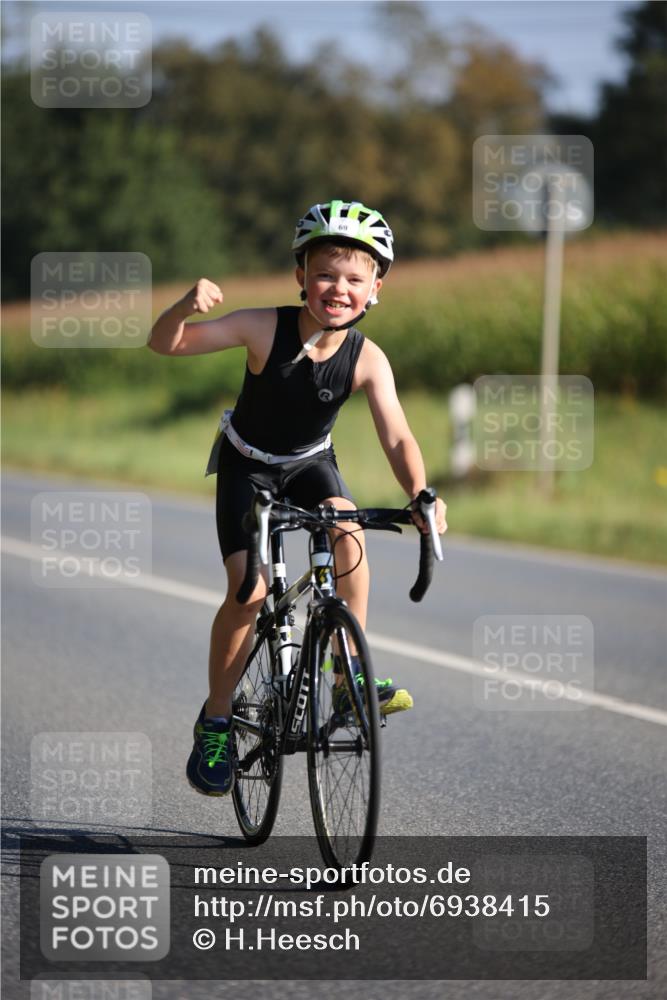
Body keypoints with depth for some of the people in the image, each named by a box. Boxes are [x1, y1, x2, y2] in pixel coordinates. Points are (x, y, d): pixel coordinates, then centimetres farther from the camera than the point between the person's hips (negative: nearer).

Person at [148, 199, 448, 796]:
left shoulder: (367, 360, -22)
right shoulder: (265, 329, -26)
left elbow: (397, 437, -30)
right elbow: (165, 344, -25)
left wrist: (421, 494, -50)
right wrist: (188, 305, -48)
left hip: (310, 463, 2)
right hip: (247, 466, -2)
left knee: (349, 531, -29)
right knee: (250, 589, -16)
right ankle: (215, 720, 3)